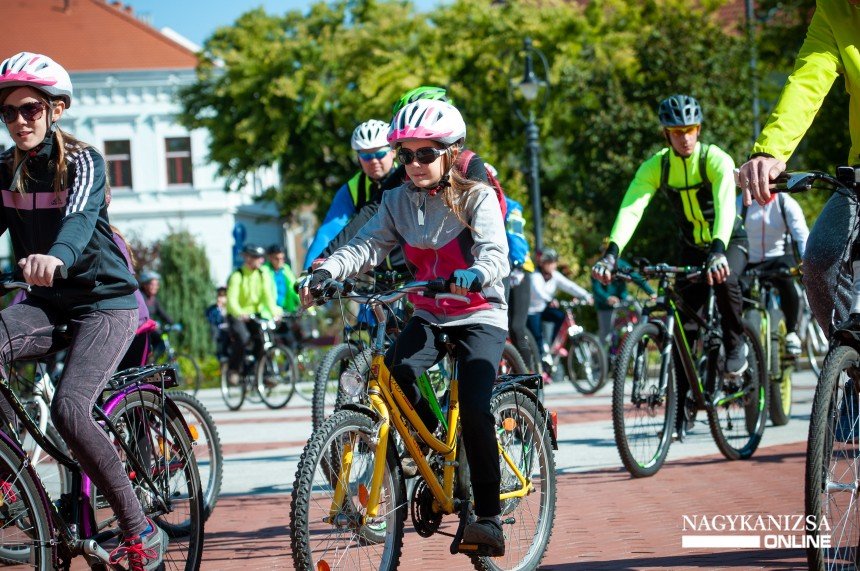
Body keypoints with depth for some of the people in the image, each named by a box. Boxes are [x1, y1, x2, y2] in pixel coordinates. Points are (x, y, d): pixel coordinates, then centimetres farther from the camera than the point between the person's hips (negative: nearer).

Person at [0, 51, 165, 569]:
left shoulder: (81, 161, -13)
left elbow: (79, 217, -33)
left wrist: (55, 257, -55)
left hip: (105, 300, -5)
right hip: (45, 303, 5)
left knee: (69, 409, -25)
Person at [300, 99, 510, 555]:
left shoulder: (476, 197, -11)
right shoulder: (399, 201, 3)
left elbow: (496, 254, -26)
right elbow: (367, 246, -8)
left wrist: (476, 275, -49)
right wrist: (325, 272, -27)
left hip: (480, 317, -5)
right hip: (428, 316, 5)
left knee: (473, 409, -23)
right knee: (393, 375, -24)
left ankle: (489, 517, -13)